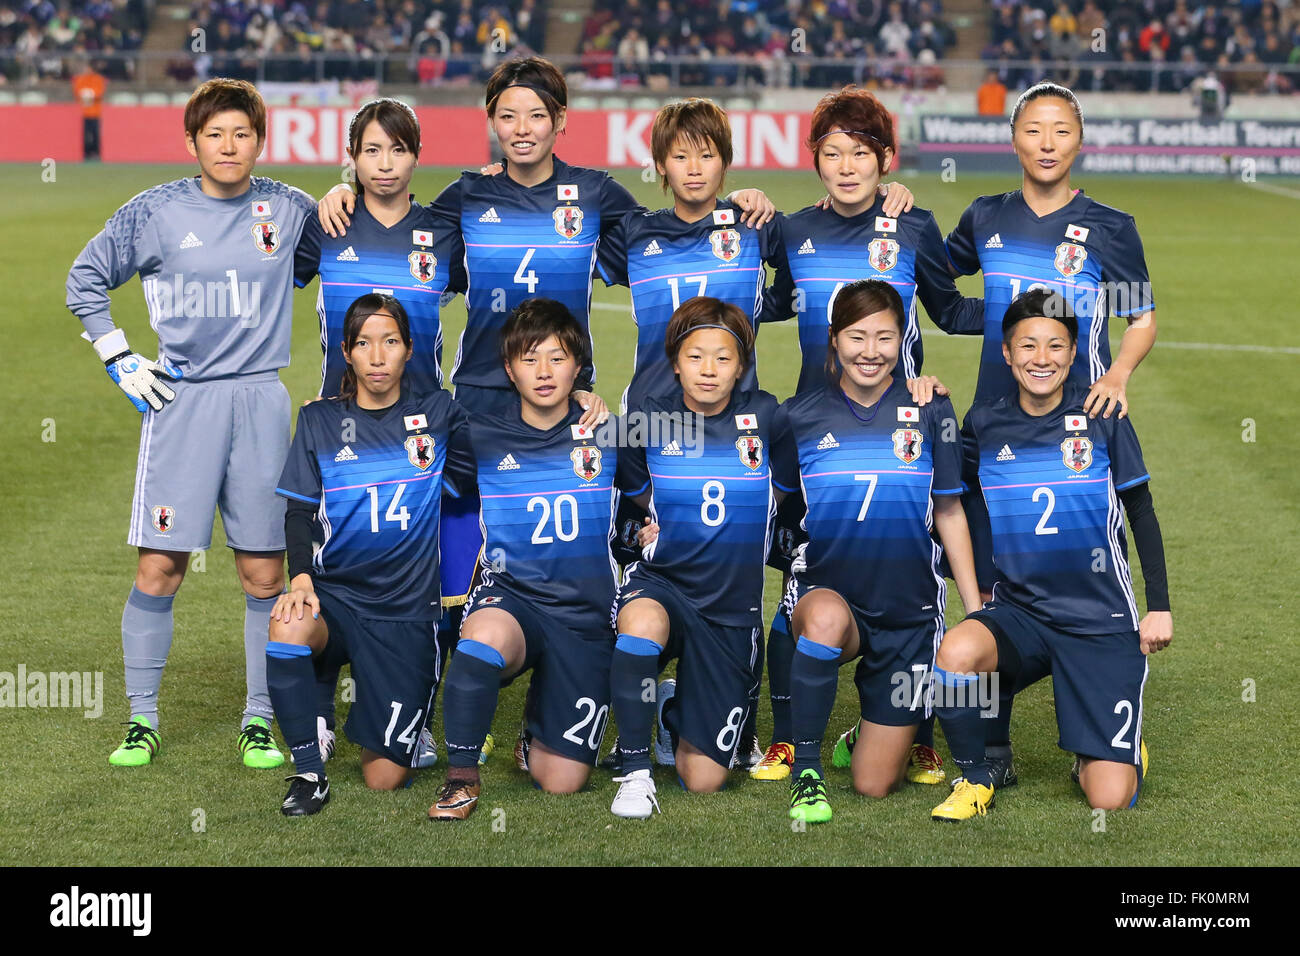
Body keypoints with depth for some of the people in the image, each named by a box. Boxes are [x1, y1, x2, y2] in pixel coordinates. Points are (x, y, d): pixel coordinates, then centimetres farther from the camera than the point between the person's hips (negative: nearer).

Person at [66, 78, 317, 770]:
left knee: (264, 574, 2)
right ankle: (142, 719, 8)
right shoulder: (156, 212, 1)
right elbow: (85, 280, 11)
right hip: (180, 399, -1)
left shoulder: (288, 211, 5)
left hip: (260, 400, 1)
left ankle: (259, 720, 14)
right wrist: (120, 360, 6)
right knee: (160, 567, -4)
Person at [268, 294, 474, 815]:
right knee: (285, 629, -37)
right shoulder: (319, 421, 7)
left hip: (407, 608, -1)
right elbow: (299, 512, 3)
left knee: (385, 779, -6)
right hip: (335, 593, 1)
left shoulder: (438, 414, 5)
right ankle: (309, 771, -14)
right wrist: (301, 576, -16)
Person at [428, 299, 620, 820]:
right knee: (486, 636, -41)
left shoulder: (604, 430, 2)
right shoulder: (482, 436, 3)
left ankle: (540, 722, 34)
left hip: (585, 612, 1)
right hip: (512, 595, -1)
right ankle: (462, 775, -21)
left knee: (561, 783, -3)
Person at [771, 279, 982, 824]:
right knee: (826, 619, -41)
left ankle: (872, 734, 38)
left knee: (874, 786, 0)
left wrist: (977, 611, 5)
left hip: (909, 610, 1)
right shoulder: (798, 417, -2)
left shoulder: (930, 412, -1)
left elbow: (949, 513, 6)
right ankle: (806, 769, -21)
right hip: (824, 590, -1)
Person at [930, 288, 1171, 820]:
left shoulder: (1102, 417, -3)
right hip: (1019, 614, 2)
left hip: (1103, 622, -2)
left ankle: (1114, 753, 28)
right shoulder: (985, 426, 2)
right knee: (957, 652, -34)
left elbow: (1142, 516, 4)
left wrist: (1159, 607, 1)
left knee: (1110, 801, -11)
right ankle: (976, 778, -7)